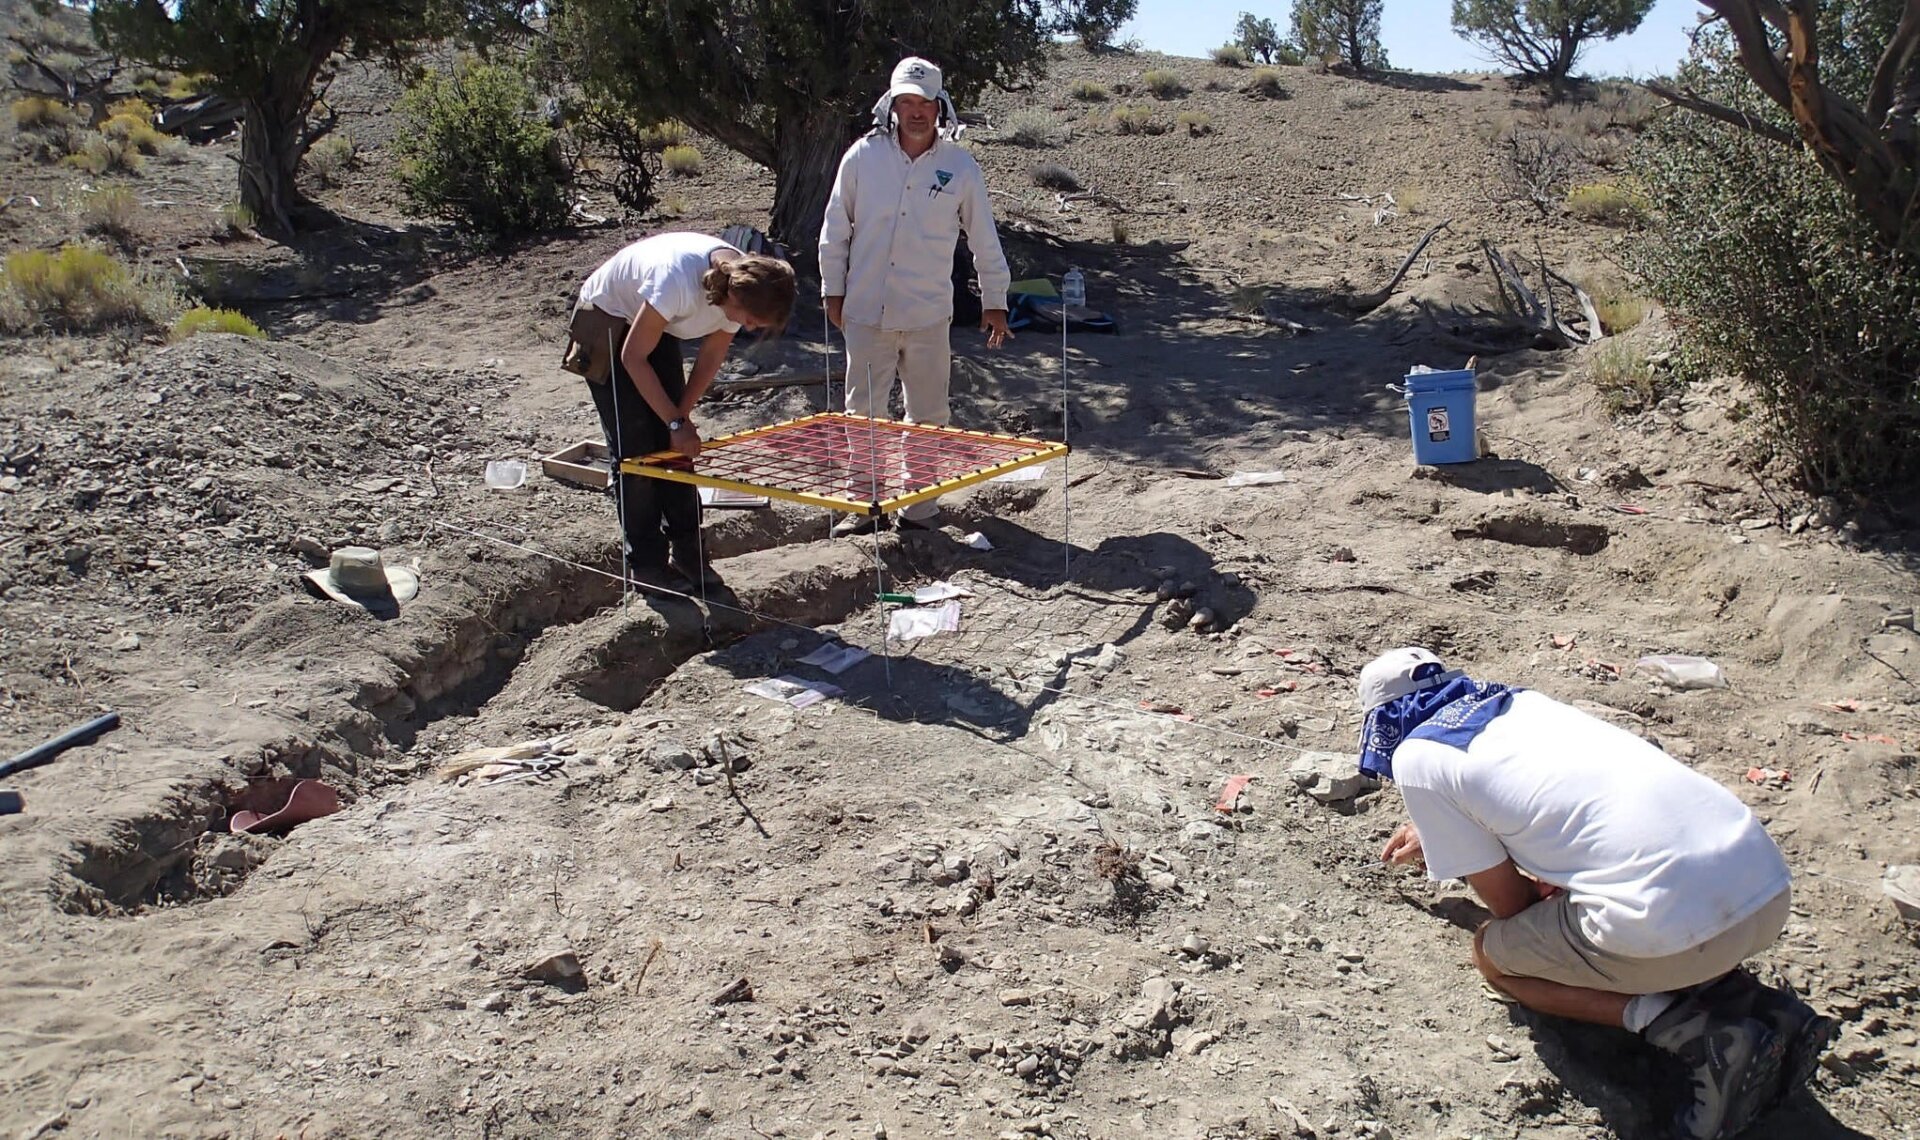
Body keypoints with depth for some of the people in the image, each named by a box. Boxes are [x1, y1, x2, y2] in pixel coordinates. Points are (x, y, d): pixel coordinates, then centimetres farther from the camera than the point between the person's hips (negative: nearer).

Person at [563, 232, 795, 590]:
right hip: (607, 322, -6)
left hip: (657, 326, 6)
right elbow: (634, 357, -28)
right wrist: (676, 421, -25)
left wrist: (682, 416, -9)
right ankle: (645, 564, 0)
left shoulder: (744, 284, -19)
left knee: (675, 446, 2)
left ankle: (686, 551, 10)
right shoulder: (678, 280, -40)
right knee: (635, 450, -8)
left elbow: (712, 354, -4)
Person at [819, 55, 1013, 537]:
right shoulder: (863, 155, -2)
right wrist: (833, 290, 7)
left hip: (928, 316, 0)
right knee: (863, 413, 6)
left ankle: (921, 506, 18)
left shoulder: (960, 166, -2)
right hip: (866, 312, 1)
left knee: (928, 417, 6)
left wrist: (994, 302, 8)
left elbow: (984, 240, 6)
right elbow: (835, 229, 6)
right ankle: (865, 504, 17)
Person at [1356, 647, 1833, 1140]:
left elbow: (1510, 904, 8)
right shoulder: (1521, 700, 24)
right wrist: (1436, 836, 53)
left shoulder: (1415, 755, 4)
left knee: (1492, 954, 18)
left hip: (1672, 924, -7)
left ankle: (1687, 1026, 0)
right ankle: (1753, 1003, 14)